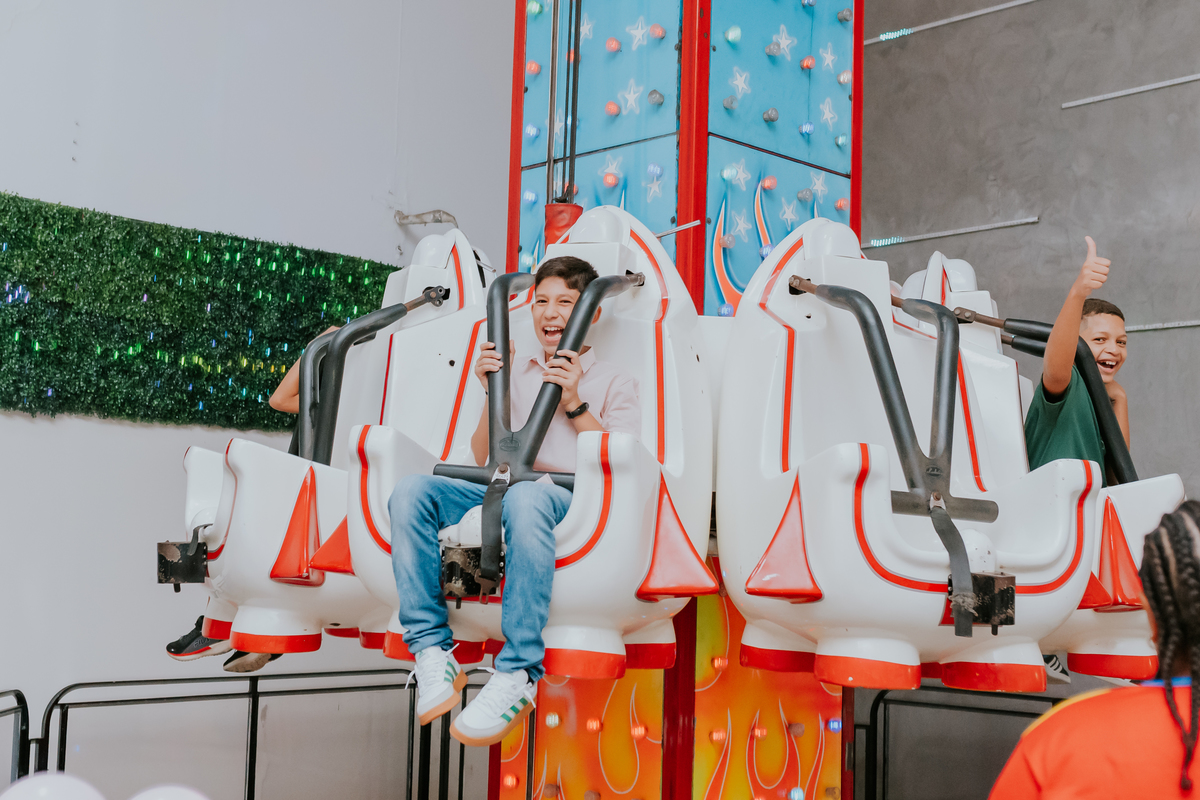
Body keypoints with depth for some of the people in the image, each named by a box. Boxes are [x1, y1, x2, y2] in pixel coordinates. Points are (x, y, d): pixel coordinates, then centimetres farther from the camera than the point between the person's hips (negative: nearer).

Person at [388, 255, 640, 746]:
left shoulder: (614, 383, 18)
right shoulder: (513, 369, 27)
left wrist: (574, 404, -4)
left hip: (570, 500, -4)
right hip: (498, 491, 4)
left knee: (526, 496, -42)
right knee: (411, 490, -26)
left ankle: (517, 675, -40)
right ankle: (432, 651, -27)